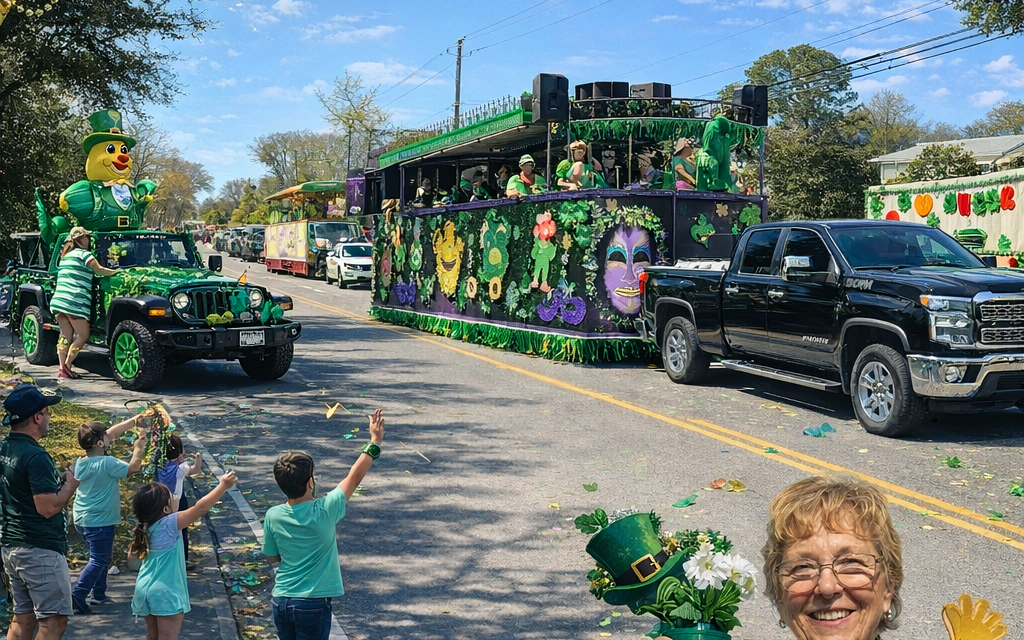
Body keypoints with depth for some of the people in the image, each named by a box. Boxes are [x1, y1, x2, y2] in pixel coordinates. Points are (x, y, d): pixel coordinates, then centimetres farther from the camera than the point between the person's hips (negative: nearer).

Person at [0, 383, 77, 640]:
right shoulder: (35, 456, -20)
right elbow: (48, 507, -24)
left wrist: (55, 481, 14)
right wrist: (70, 485, -8)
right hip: (40, 550, -9)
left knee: (23, 618, 14)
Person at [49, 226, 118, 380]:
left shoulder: (65, 256, 23)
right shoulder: (83, 254, -2)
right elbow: (99, 269, -11)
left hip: (59, 300, 8)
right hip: (75, 302, -8)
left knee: (65, 335, 12)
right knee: (83, 335, -1)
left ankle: (62, 369, 9)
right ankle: (67, 367, -3)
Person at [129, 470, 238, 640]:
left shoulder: (146, 525, 1)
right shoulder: (168, 524, -20)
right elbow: (200, 508, -21)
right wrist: (223, 486, -16)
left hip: (146, 590, 8)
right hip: (165, 593, -8)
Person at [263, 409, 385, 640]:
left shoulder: (273, 516, -8)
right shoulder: (324, 511, -18)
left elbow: (271, 557, 8)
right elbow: (354, 477, -7)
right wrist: (375, 441, 0)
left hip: (281, 601, 5)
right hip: (313, 605, -4)